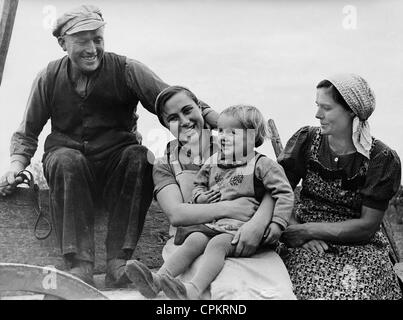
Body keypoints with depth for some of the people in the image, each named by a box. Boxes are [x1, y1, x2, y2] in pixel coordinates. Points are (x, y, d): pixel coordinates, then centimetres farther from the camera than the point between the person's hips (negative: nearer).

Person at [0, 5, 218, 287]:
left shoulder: (126, 70, -4)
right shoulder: (49, 78, 3)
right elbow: (27, 134, 11)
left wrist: (225, 122, -29)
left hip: (116, 163, 0)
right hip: (68, 159, 1)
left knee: (140, 158, -31)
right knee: (67, 160, -32)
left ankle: (118, 261, -32)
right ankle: (79, 265, -34)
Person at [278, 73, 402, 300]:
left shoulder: (382, 159, -4)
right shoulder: (307, 140, 2)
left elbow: (368, 225, -7)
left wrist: (308, 229, -14)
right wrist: (297, 231, -17)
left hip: (360, 246, 0)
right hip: (309, 246, 1)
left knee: (359, 289, -27)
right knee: (313, 288, -27)